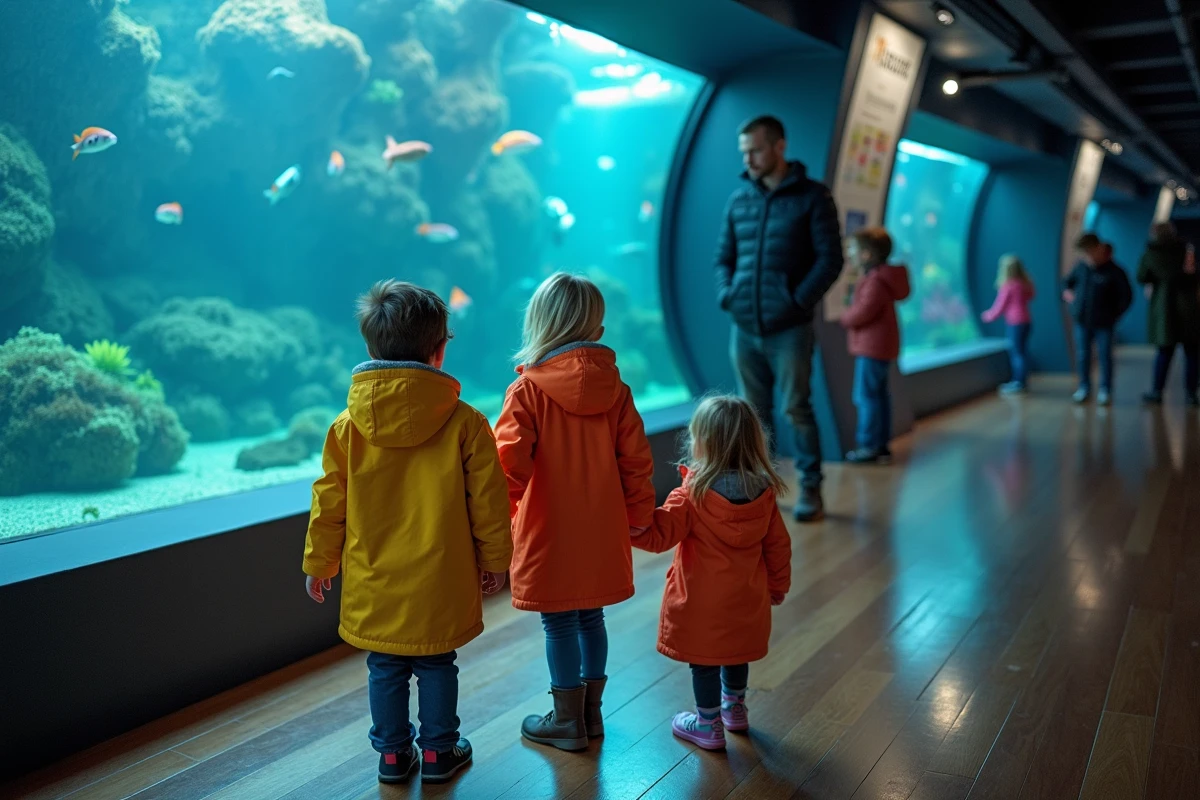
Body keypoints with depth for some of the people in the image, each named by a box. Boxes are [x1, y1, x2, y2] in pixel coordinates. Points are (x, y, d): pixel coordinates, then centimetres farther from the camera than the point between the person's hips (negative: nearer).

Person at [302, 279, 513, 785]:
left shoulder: (348, 426, -9)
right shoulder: (465, 423, -13)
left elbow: (329, 503, -1)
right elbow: (487, 501, -6)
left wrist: (318, 564, 13)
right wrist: (494, 560, 8)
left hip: (374, 585, 1)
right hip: (440, 582, -1)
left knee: (385, 667, 16)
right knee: (437, 666, 15)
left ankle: (393, 754, 27)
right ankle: (439, 752, 26)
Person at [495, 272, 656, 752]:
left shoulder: (528, 389, -14)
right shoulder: (615, 388, -3)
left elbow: (510, 462, -19)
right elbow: (636, 459, 1)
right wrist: (639, 514, 13)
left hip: (550, 532, -4)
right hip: (601, 530, 5)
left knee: (559, 623, 8)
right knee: (591, 616, 19)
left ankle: (568, 721, 21)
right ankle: (591, 712, 31)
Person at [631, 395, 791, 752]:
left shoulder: (691, 496, -22)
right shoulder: (763, 494, -6)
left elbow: (657, 535, -22)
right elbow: (778, 546, 3)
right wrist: (777, 586, 15)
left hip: (702, 602, -5)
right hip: (745, 600, 5)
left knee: (704, 661, 12)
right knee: (736, 654, 25)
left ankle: (709, 725, 24)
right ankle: (735, 710, 43)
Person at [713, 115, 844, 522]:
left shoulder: (812, 196, -1)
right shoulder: (738, 199, 11)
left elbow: (830, 259, -5)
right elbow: (724, 256, 17)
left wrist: (800, 300, -14)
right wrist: (725, 294, 0)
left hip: (789, 328, -4)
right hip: (743, 328, 4)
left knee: (796, 409, -1)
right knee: (754, 412, 10)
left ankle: (811, 490, 10)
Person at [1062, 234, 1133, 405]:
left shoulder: (1114, 272, -11)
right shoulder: (1081, 267, 1)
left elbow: (1126, 296, -4)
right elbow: (1068, 282, 20)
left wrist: (1115, 314, -5)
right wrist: (1068, 293, 3)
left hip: (1103, 324, -4)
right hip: (1082, 321, 4)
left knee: (1105, 356, 2)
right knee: (1082, 356, 7)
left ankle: (1105, 390, 11)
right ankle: (1084, 387, 18)